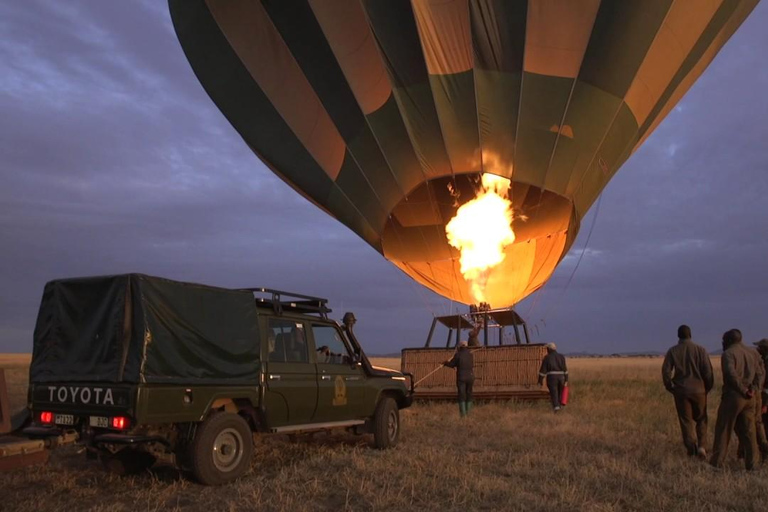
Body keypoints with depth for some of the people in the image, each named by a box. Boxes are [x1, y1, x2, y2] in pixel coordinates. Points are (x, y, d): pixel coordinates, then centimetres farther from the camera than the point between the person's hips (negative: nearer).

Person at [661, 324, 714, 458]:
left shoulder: (672, 351, -3)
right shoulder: (700, 350, -5)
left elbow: (666, 371, -7)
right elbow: (708, 371, -6)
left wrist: (670, 387, 7)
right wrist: (708, 387, 8)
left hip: (681, 391, 0)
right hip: (698, 390, 0)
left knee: (686, 420, 8)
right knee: (701, 419, 14)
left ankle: (691, 447, 4)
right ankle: (701, 445, 1)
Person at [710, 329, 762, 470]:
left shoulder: (728, 353, -9)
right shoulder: (751, 353, 12)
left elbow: (731, 374, -23)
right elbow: (759, 374, 13)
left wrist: (743, 390, -13)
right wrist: (752, 389, 3)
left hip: (733, 395, -6)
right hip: (749, 399, 6)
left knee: (723, 430, 0)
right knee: (748, 431, 10)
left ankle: (717, 462, 2)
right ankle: (751, 463, 10)